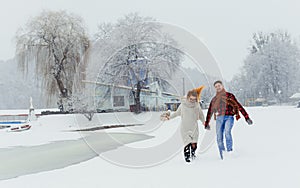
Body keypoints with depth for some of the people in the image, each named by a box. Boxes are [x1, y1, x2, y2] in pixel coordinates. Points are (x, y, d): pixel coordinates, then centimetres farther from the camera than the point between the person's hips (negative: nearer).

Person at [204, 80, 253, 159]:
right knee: (219, 138, -6)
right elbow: (210, 112, 27)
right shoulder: (214, 99, 19)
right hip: (219, 118, 3)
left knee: (227, 132, -28)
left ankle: (229, 151, -23)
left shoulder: (229, 96, 9)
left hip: (229, 117, -3)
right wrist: (207, 123, 27)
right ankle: (222, 154, 2)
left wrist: (247, 117, 0)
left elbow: (239, 106, 6)